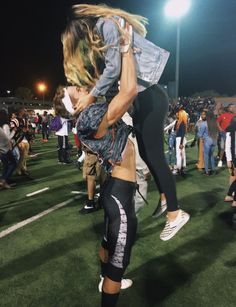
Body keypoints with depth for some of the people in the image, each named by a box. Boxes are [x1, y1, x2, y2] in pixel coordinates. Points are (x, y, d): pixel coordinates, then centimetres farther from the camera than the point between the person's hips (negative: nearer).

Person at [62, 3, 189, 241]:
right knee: (146, 154, 12)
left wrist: (92, 96, -7)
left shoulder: (107, 24, -6)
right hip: (139, 99, 10)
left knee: (154, 155, -8)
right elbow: (105, 69, 16)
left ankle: (176, 213, 3)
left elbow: (114, 68, -15)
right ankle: (166, 200, 25)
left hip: (149, 97, -10)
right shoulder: (99, 34, 24)